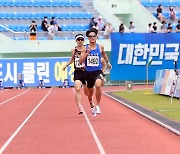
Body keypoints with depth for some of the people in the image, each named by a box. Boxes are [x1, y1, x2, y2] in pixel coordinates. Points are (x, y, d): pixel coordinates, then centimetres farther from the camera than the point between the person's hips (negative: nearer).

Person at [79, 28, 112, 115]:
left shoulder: (100, 47, -1)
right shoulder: (85, 48, -4)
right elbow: (80, 61, -11)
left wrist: (108, 62, 26)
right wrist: (87, 53, -21)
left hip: (98, 72, -2)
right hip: (88, 73, 2)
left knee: (98, 85, -32)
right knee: (90, 91, 18)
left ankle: (98, 105, -20)